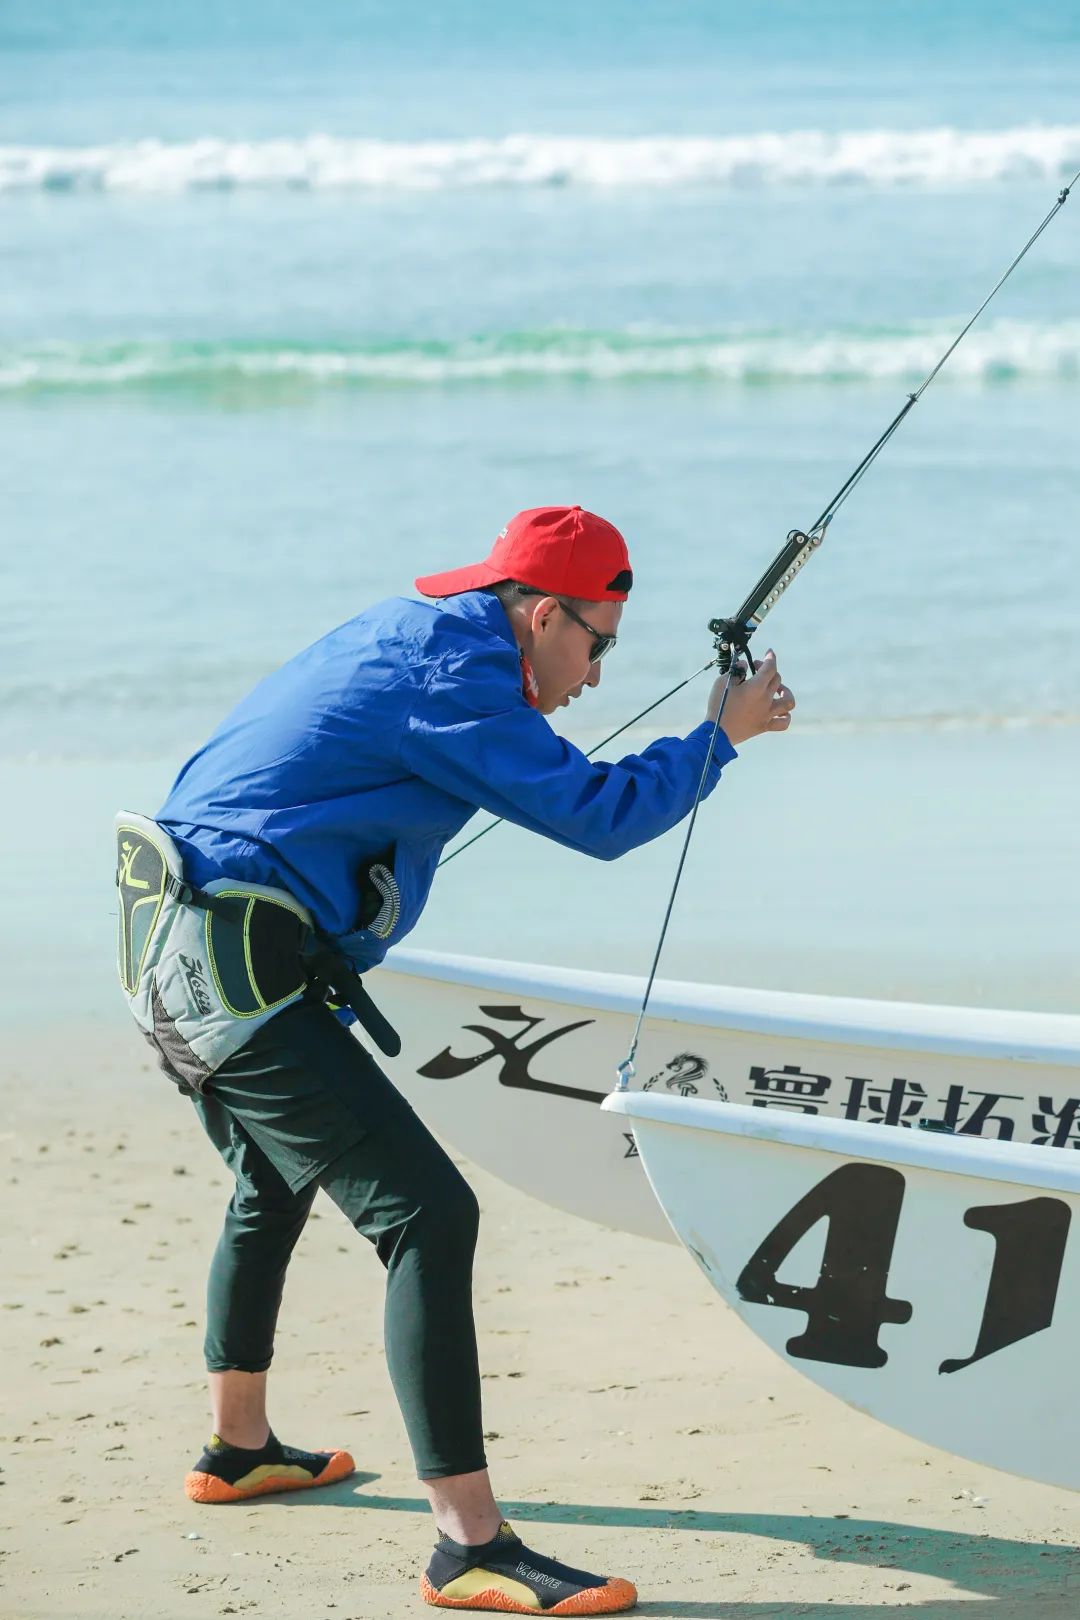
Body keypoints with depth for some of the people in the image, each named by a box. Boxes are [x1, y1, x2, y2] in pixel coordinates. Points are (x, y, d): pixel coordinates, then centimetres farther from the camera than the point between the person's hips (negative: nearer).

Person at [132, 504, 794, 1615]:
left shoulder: (402, 637, 17)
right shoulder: (451, 675, -13)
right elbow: (599, 816, -13)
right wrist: (722, 737, 0)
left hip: (173, 959, 11)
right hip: (243, 973, -11)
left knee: (274, 1184, 32)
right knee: (426, 1214, -15)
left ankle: (237, 1449, 48)